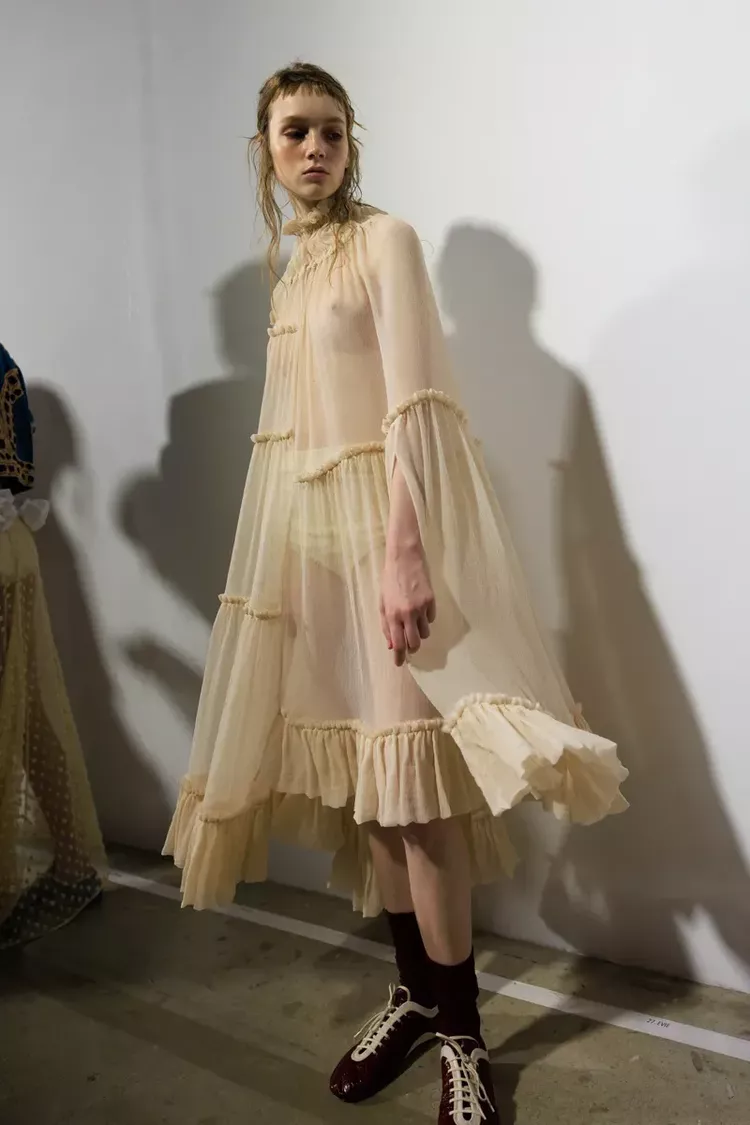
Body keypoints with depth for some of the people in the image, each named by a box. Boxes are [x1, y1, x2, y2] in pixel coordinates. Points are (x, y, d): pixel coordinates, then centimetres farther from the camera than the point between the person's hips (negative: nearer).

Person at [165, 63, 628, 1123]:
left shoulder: (385, 239, -2)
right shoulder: (293, 266, 18)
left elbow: (417, 406, -14)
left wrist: (404, 550, -25)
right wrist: (285, 555, 15)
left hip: (384, 522, -7)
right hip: (312, 528, 7)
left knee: (407, 777, -6)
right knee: (359, 776, 9)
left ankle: (463, 1034, 13)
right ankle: (417, 989, 26)